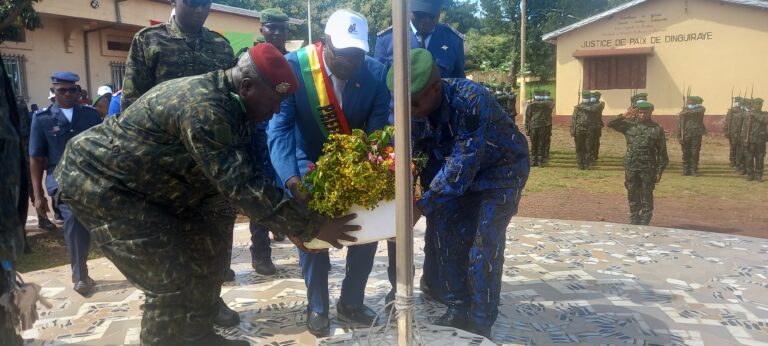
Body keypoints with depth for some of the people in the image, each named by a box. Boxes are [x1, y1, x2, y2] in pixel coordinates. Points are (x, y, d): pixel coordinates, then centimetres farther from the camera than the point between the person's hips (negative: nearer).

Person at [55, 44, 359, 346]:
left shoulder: (225, 101, 1)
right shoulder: (204, 108, -31)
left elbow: (238, 175, 7)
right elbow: (240, 185, -33)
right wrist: (310, 226, -28)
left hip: (149, 182, 10)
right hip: (98, 180, -10)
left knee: (208, 246, 10)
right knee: (170, 280, -14)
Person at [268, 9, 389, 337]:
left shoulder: (376, 72, -20)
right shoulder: (293, 66, -26)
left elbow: (378, 130, -15)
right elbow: (279, 128, -29)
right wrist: (292, 180, -43)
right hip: (310, 163, -2)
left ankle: (351, 302, 25)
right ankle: (317, 307, 22)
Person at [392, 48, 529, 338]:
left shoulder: (470, 100, -36)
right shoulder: (414, 109, -15)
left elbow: (462, 164, -37)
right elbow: (413, 153, -6)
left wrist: (422, 206, -38)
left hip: (500, 170, -6)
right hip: (456, 170, 6)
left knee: (483, 247, -10)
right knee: (447, 238, 2)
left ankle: (480, 325, 5)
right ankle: (458, 310, 18)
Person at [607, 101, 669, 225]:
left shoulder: (657, 129, -3)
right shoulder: (630, 125, 4)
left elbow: (662, 152, -2)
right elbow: (611, 124, 1)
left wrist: (659, 171, -5)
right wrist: (623, 116, -11)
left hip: (648, 169, -3)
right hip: (630, 168, 3)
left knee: (646, 198, 6)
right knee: (633, 196, 12)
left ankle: (644, 223, 16)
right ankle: (634, 222, 23)